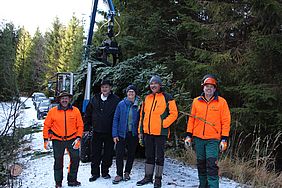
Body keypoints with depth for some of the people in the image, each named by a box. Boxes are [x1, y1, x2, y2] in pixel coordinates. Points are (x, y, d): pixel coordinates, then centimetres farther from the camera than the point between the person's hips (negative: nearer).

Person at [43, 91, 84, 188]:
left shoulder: (75, 111, -1)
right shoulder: (53, 111, -3)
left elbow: (80, 126, 1)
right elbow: (46, 126, 1)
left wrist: (78, 138, -7)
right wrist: (46, 140, -3)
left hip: (72, 139, 1)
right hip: (57, 140, -1)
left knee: (75, 160, 4)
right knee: (58, 162, 9)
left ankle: (72, 180, 22)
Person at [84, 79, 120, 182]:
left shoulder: (116, 100, -2)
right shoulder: (95, 99, 7)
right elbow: (88, 113, 15)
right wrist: (87, 126, 11)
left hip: (109, 132, -2)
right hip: (96, 131, 2)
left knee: (108, 154, 7)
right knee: (95, 154, 7)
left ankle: (105, 171, 24)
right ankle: (95, 173, 19)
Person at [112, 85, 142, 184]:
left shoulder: (139, 105, -2)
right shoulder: (121, 104, -2)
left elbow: (140, 119, 2)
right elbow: (116, 119, -1)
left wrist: (140, 133, -6)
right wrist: (114, 134, -6)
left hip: (133, 134, 1)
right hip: (122, 134, -1)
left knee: (131, 154, 12)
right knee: (119, 154, -2)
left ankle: (127, 173, 28)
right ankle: (119, 174, 12)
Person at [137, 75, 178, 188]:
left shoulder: (167, 97, -4)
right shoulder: (147, 98, 12)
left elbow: (174, 113, -6)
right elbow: (142, 115, 15)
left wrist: (163, 124, -15)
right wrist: (141, 130, 12)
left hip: (160, 132, -5)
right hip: (148, 132, 5)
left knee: (159, 156, 4)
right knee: (149, 155, 14)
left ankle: (158, 179, 16)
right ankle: (148, 177, 25)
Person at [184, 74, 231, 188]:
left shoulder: (221, 102, -1)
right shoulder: (196, 101, 7)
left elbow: (226, 122, -1)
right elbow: (191, 119, 11)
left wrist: (224, 139, -6)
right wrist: (189, 136, 7)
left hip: (213, 139, -3)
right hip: (198, 138, 4)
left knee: (212, 166, -10)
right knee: (201, 165, 13)